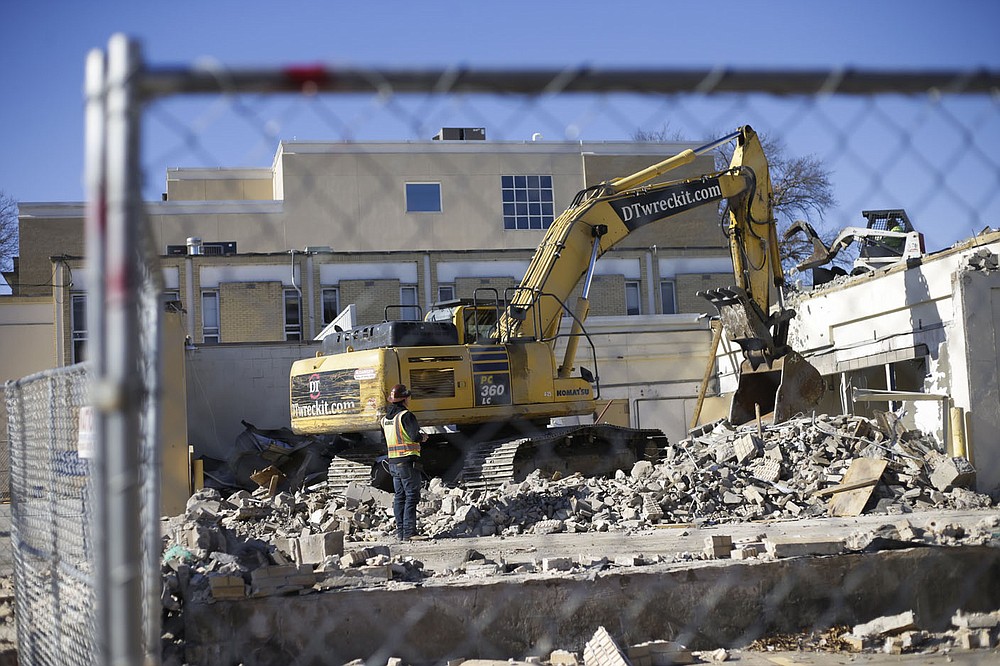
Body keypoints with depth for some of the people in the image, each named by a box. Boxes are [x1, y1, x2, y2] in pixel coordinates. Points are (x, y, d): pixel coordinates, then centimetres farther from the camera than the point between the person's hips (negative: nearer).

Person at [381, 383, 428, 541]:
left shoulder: (385, 419, 12)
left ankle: (400, 531, 13)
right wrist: (423, 437, -1)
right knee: (411, 497, -5)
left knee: (399, 497, 12)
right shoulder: (406, 415, -13)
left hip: (393, 461, 8)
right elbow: (415, 436, -22)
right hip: (408, 461, -8)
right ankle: (409, 532, -8)